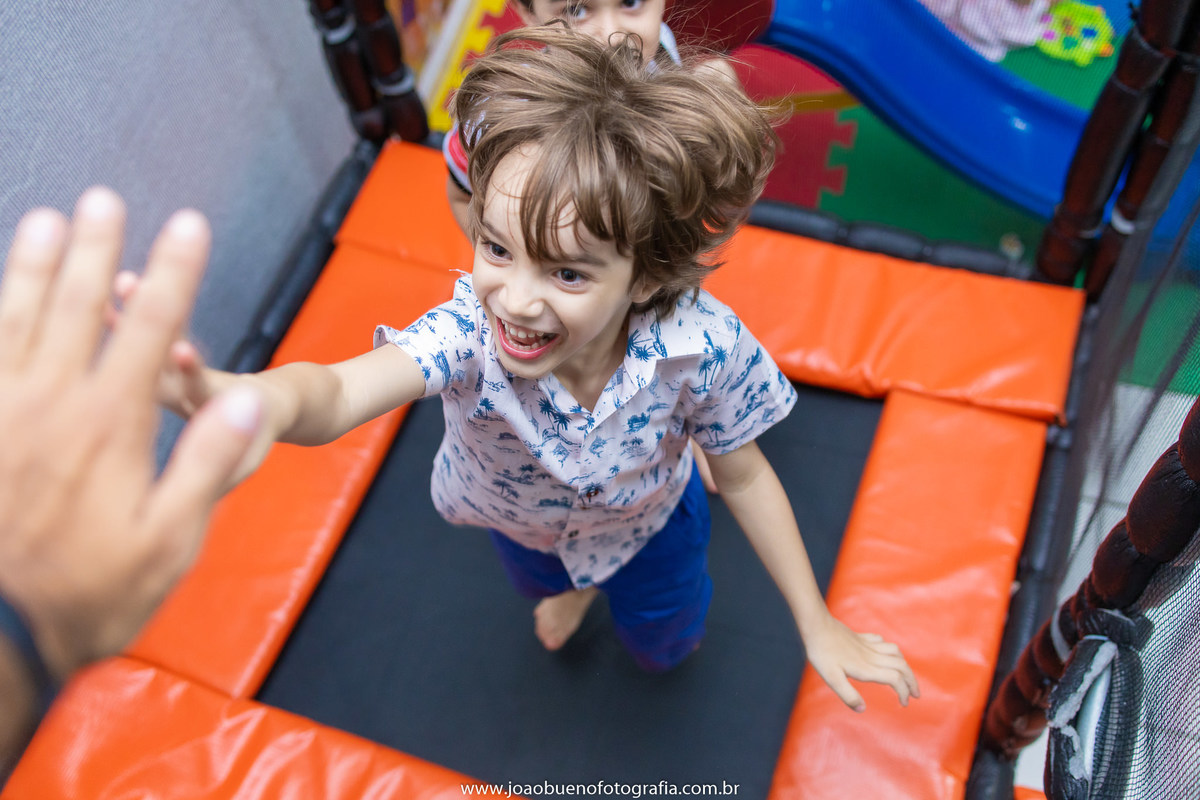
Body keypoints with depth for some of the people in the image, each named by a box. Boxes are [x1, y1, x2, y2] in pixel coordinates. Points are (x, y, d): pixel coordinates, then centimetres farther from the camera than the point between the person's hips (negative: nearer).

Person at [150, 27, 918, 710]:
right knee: (542, 578, 37)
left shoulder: (702, 348, -42)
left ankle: (651, 598, 65)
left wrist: (819, 625, -15)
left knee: (664, 642, 28)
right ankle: (572, 587, 75)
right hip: (521, 520, 1)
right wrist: (257, 399, -91)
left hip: (647, 518, -1)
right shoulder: (472, 331, -45)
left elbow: (744, 478, -23)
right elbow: (340, 391, -65)